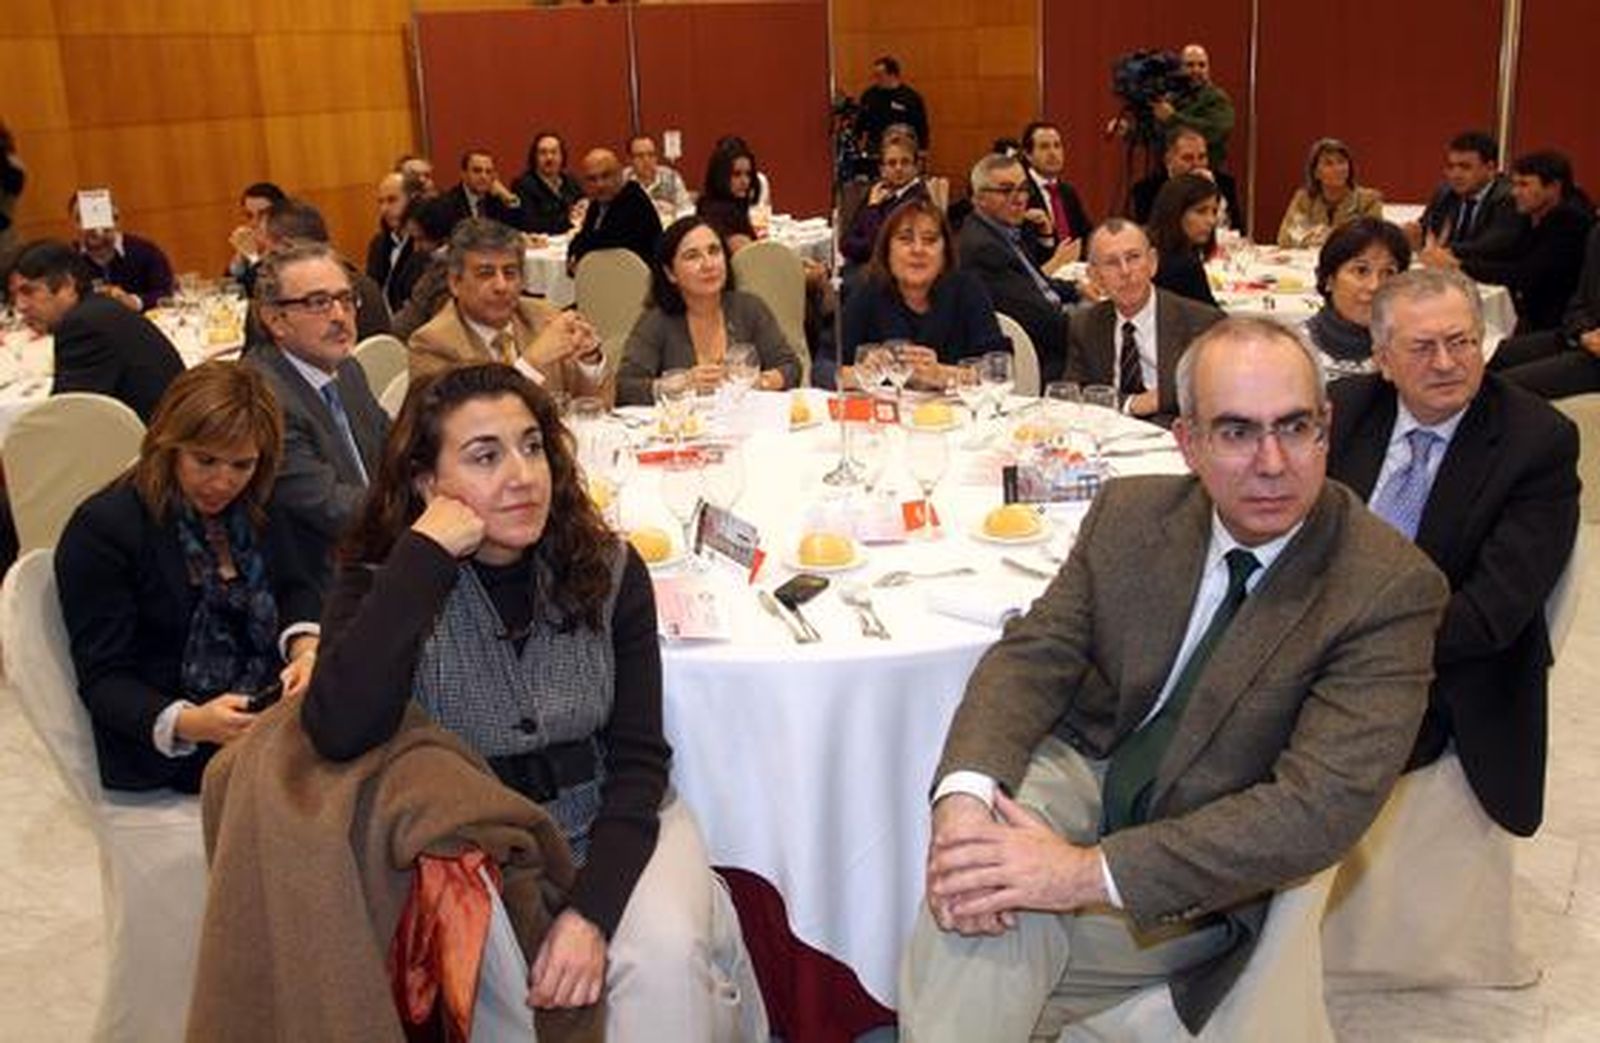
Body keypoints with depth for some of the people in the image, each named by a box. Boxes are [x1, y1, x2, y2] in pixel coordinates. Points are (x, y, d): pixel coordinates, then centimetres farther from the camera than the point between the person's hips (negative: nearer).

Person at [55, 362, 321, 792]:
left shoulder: (252, 507, 10)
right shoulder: (101, 528, -10)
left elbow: (293, 589, 13)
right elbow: (104, 680, -11)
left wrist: (306, 650, -12)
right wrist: (187, 724, -31)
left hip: (270, 705, 7)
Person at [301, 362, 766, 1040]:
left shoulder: (608, 570, -3)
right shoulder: (380, 585, -9)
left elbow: (638, 757, -4)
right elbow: (339, 734, -29)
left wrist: (592, 909, -18)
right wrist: (426, 554, -26)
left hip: (616, 828, 1)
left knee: (664, 958, -27)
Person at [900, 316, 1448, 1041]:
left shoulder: (1392, 588, -16)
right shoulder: (1130, 513, -1)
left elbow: (1321, 804, -23)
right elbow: (1033, 655, -5)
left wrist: (1094, 871, -32)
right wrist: (963, 796, -27)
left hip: (1202, 875, -3)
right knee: (974, 882, -29)